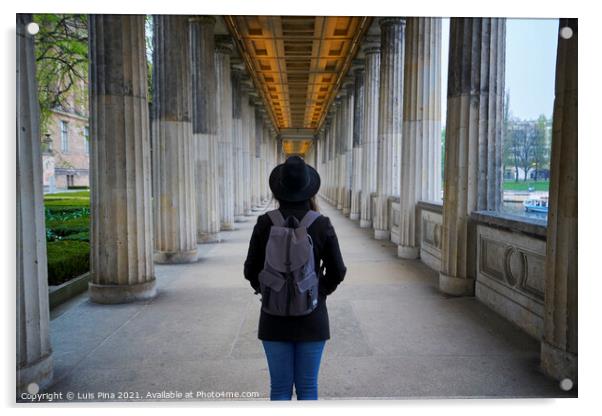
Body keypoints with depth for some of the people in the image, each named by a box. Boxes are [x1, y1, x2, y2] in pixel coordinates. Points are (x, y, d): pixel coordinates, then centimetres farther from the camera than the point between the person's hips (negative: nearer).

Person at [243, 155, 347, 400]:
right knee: (307, 387, 13)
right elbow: (337, 272, -5)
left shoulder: (265, 223, -10)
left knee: (280, 387, 13)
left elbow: (251, 271, -4)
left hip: (275, 317, 1)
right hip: (312, 317, 0)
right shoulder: (322, 225, -11)